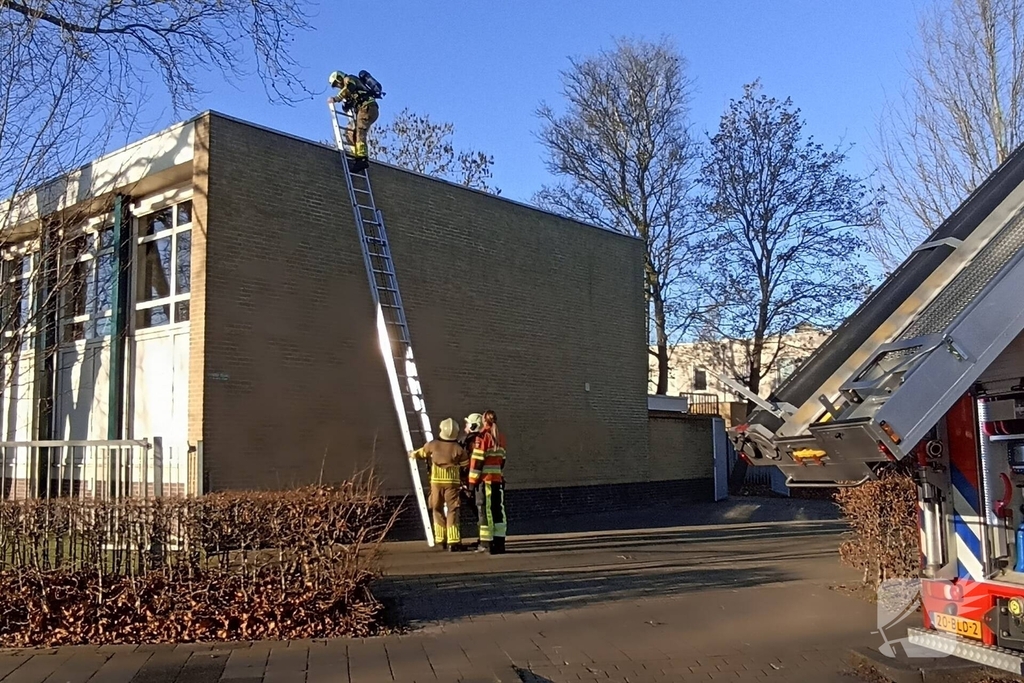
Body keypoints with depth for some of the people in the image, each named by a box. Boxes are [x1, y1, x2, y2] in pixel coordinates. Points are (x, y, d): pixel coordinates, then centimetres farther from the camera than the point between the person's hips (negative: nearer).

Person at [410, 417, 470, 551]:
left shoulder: (433, 445, 0)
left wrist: (413, 454, 41)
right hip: (452, 481, -2)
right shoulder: (458, 449, -7)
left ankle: (441, 539, 20)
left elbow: (422, 452, 18)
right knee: (452, 510, -2)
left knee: (438, 509, 16)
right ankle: (453, 541, -11)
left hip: (436, 481, 2)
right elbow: (466, 464, -3)